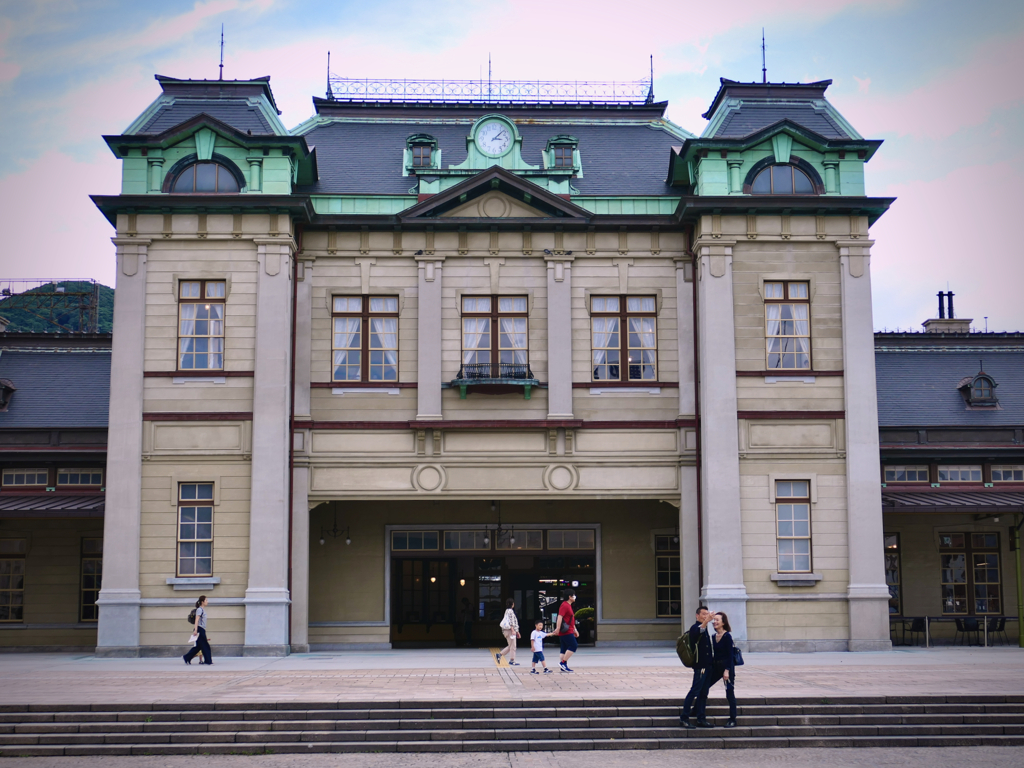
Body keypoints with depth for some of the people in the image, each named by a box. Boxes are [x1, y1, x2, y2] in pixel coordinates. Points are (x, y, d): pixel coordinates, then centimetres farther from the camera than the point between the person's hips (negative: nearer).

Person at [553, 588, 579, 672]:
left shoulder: (568, 606, 21)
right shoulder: (564, 605, -12)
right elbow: (560, 617, -23)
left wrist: (575, 630, 30)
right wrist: (558, 628, -32)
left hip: (568, 631, 10)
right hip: (566, 632, -10)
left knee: (564, 650, 7)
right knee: (574, 646, -11)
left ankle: (562, 667, 6)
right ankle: (563, 662, -11)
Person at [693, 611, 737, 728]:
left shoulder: (727, 636, -11)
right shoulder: (713, 637, 10)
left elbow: (730, 655, -14)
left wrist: (727, 670, -19)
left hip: (727, 666, -8)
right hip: (715, 666, 8)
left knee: (729, 692, 0)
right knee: (703, 689, -1)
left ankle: (732, 720, 11)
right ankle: (701, 718, 1)